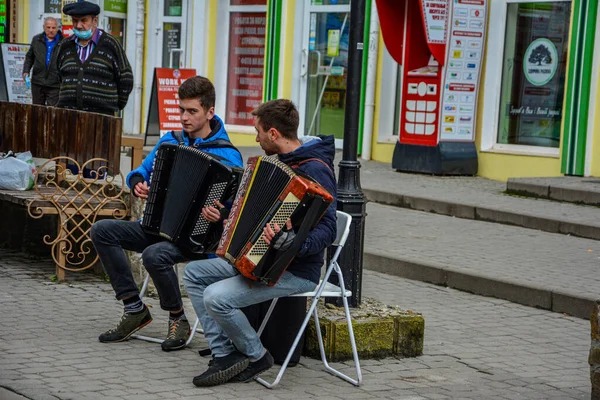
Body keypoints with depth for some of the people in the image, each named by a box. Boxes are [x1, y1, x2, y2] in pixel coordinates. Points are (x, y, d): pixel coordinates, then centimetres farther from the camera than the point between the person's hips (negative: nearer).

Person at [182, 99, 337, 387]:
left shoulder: (315, 170, -20)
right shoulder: (282, 162, 11)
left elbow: (327, 230, -28)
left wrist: (292, 244, -45)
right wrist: (223, 213, 11)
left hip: (296, 272, -10)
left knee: (217, 297, -25)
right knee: (194, 273, 7)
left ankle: (256, 356, 0)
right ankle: (224, 355, 2)